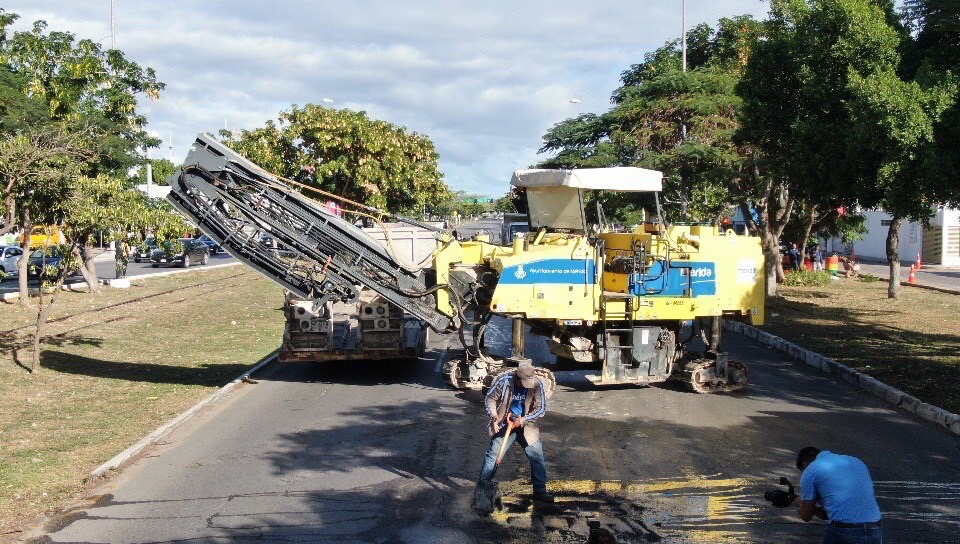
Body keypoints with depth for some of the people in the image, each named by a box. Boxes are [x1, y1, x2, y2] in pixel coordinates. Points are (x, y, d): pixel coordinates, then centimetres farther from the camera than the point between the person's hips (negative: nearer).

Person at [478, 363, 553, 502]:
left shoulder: (536, 384, -15)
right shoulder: (504, 381, -18)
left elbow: (541, 408, -13)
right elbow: (490, 398, -6)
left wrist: (523, 420, -23)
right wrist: (494, 415, -23)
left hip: (526, 427, 2)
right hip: (505, 426, -2)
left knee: (537, 458, 4)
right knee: (493, 456, -4)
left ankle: (540, 491, 19)